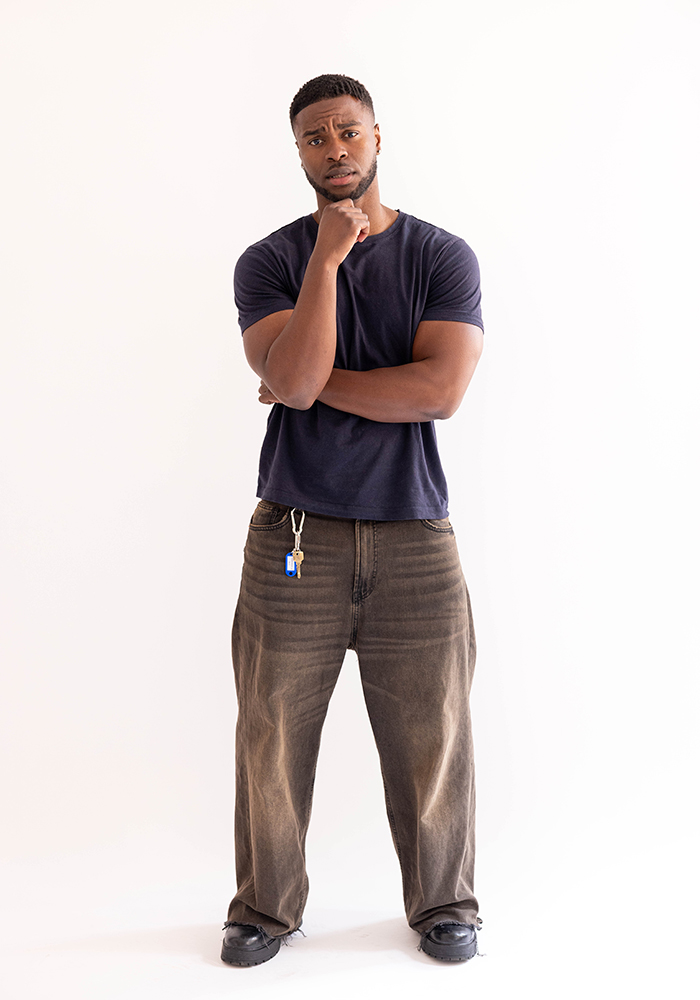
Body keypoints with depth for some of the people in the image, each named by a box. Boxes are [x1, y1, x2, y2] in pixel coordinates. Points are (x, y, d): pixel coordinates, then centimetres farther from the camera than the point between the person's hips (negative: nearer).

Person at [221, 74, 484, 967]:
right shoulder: (269, 262, 3)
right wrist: (327, 256, -15)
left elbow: (441, 389, -13)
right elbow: (293, 381, -14)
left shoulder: (442, 257, 2)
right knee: (273, 733, 7)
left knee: (430, 738, 7)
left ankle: (443, 903, 28)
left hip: (414, 538, 0)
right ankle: (266, 906, 27)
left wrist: (314, 384, -8)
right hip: (293, 536, 1)